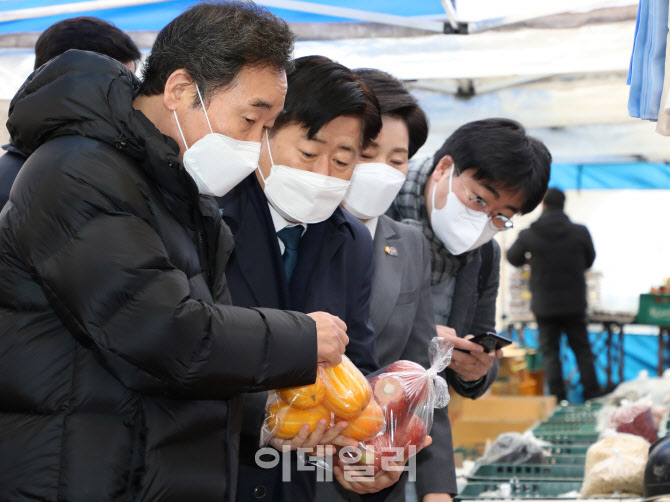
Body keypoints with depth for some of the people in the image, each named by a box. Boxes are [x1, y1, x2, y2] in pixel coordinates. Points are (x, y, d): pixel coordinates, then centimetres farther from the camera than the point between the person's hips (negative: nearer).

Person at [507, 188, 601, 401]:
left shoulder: (528, 235, -8)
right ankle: (592, 394, 14)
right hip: (574, 303, 1)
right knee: (582, 349, 13)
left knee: (550, 351, 7)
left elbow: (513, 258, 10)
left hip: (544, 305, -1)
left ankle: (558, 398, 3)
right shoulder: (580, 232, -7)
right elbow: (589, 261, 8)